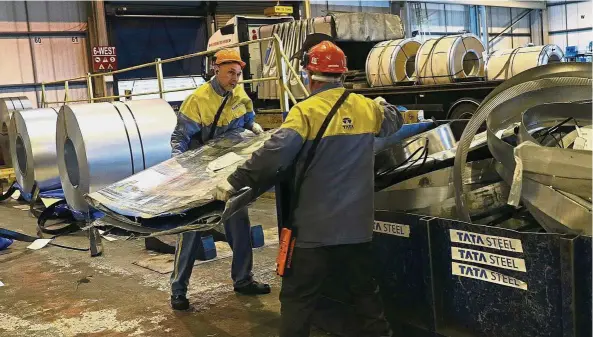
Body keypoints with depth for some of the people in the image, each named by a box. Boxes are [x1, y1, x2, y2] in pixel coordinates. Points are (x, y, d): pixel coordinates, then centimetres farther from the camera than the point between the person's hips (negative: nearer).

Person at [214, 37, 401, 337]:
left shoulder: (306, 111, -14)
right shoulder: (367, 107, 4)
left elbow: (273, 154, -24)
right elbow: (394, 121, 26)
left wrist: (235, 182, -18)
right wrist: (381, 107, 47)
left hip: (315, 225, -5)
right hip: (356, 222, 5)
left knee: (298, 296, 5)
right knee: (364, 287, 21)